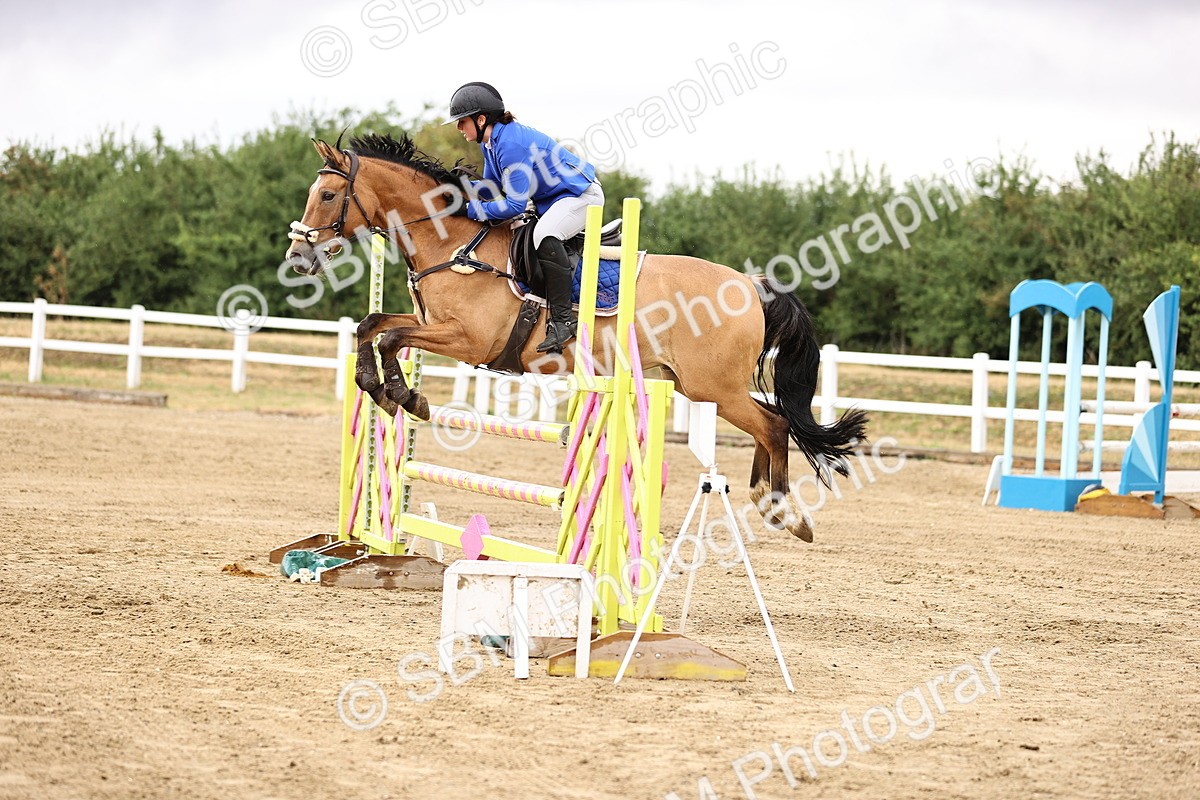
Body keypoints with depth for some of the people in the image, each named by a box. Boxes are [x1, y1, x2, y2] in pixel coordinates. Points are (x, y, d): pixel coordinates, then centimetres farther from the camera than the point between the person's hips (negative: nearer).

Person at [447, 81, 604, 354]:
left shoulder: (511, 144, -28)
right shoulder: (490, 141, 3)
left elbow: (515, 204, -29)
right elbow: (492, 188, 11)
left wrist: (472, 210, -24)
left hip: (582, 193, -11)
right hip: (551, 198, 11)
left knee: (544, 236, -36)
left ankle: (563, 318, -33)